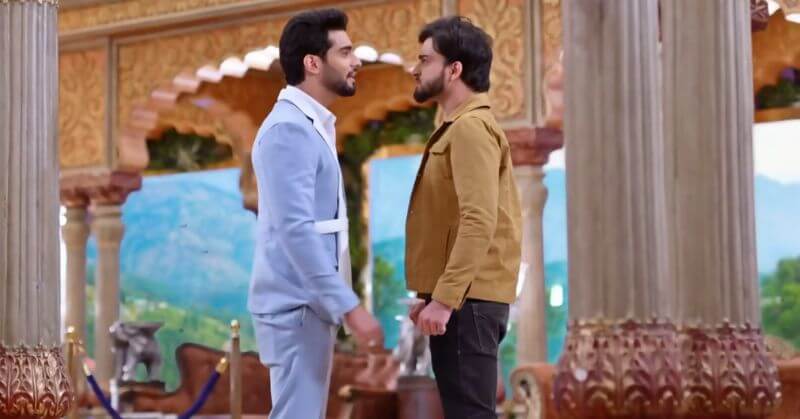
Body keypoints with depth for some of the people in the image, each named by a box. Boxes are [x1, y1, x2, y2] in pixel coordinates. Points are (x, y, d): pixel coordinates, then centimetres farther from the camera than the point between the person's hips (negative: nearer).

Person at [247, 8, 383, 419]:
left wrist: (340, 303, 20)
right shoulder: (289, 129, -15)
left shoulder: (311, 126, 16)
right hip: (297, 306, -10)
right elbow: (295, 230, -23)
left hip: (309, 304, 10)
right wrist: (350, 306, -24)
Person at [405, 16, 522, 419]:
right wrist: (433, 293, 17)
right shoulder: (458, 127, 20)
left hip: (467, 301, -10)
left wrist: (444, 298, -25)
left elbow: (479, 222, -23)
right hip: (462, 297, 10)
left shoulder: (471, 128, -12)